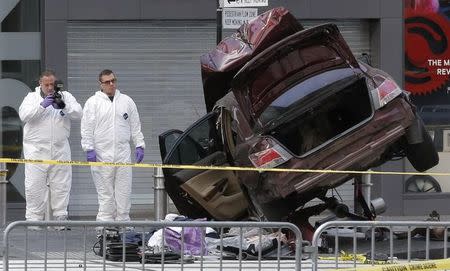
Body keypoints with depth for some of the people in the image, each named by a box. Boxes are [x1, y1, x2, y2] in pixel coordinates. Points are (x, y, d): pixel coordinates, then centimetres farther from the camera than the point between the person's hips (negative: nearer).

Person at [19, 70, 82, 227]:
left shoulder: (66, 97, 10)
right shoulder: (32, 97, 6)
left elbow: (78, 114, -3)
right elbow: (24, 115, -10)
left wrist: (64, 106, -21)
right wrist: (42, 105, -22)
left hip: (60, 149, 2)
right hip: (36, 148, -2)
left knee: (61, 185, 4)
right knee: (35, 186, -3)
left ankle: (61, 217, 12)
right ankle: (33, 219, 1)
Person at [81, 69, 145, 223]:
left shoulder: (126, 101, 12)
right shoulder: (92, 103, 2)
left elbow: (135, 126, 15)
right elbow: (87, 128, -2)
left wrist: (139, 146, 7)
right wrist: (89, 149, -10)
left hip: (123, 154, 3)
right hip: (102, 154, -3)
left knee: (124, 190, 2)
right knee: (105, 192, -1)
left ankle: (123, 221, 9)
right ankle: (105, 224, 2)